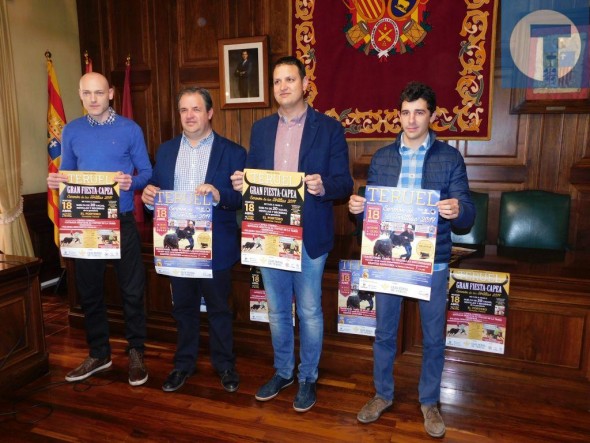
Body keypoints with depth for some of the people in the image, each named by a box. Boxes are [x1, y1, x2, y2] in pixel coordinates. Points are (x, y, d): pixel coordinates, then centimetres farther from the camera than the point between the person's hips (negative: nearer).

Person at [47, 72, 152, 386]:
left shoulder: (130, 129, -1)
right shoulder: (71, 131, 8)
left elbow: (147, 173, -1)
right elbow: (67, 172, 13)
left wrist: (132, 182, -22)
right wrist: (56, 181, -9)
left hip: (122, 220, -3)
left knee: (132, 290, 2)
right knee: (88, 290, 11)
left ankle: (136, 353, 18)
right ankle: (99, 353, 28)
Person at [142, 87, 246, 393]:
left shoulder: (232, 152, -3)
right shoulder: (165, 151, 10)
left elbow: (242, 198, -9)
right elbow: (155, 189, 11)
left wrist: (218, 194, -28)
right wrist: (148, 194, -12)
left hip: (216, 247, -3)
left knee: (218, 308, 10)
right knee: (183, 307, 17)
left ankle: (224, 364, 28)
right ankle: (184, 364, 34)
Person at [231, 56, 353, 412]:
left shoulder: (329, 128, -3)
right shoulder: (261, 129, 9)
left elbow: (344, 184, -7)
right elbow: (251, 177, 11)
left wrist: (323, 186, -28)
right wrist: (240, 183, -12)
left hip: (310, 236, -4)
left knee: (309, 311, 10)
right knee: (277, 310, 17)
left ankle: (308, 378, 30)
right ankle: (283, 371, 37)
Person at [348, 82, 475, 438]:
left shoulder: (450, 157, -3)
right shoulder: (382, 157, 3)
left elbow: (467, 217, -7)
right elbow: (370, 207, 5)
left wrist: (458, 211, -30)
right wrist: (357, 207, -17)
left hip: (432, 261, -1)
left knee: (433, 337, 12)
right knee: (385, 332, 14)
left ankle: (429, 401, 34)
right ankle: (383, 394, 36)